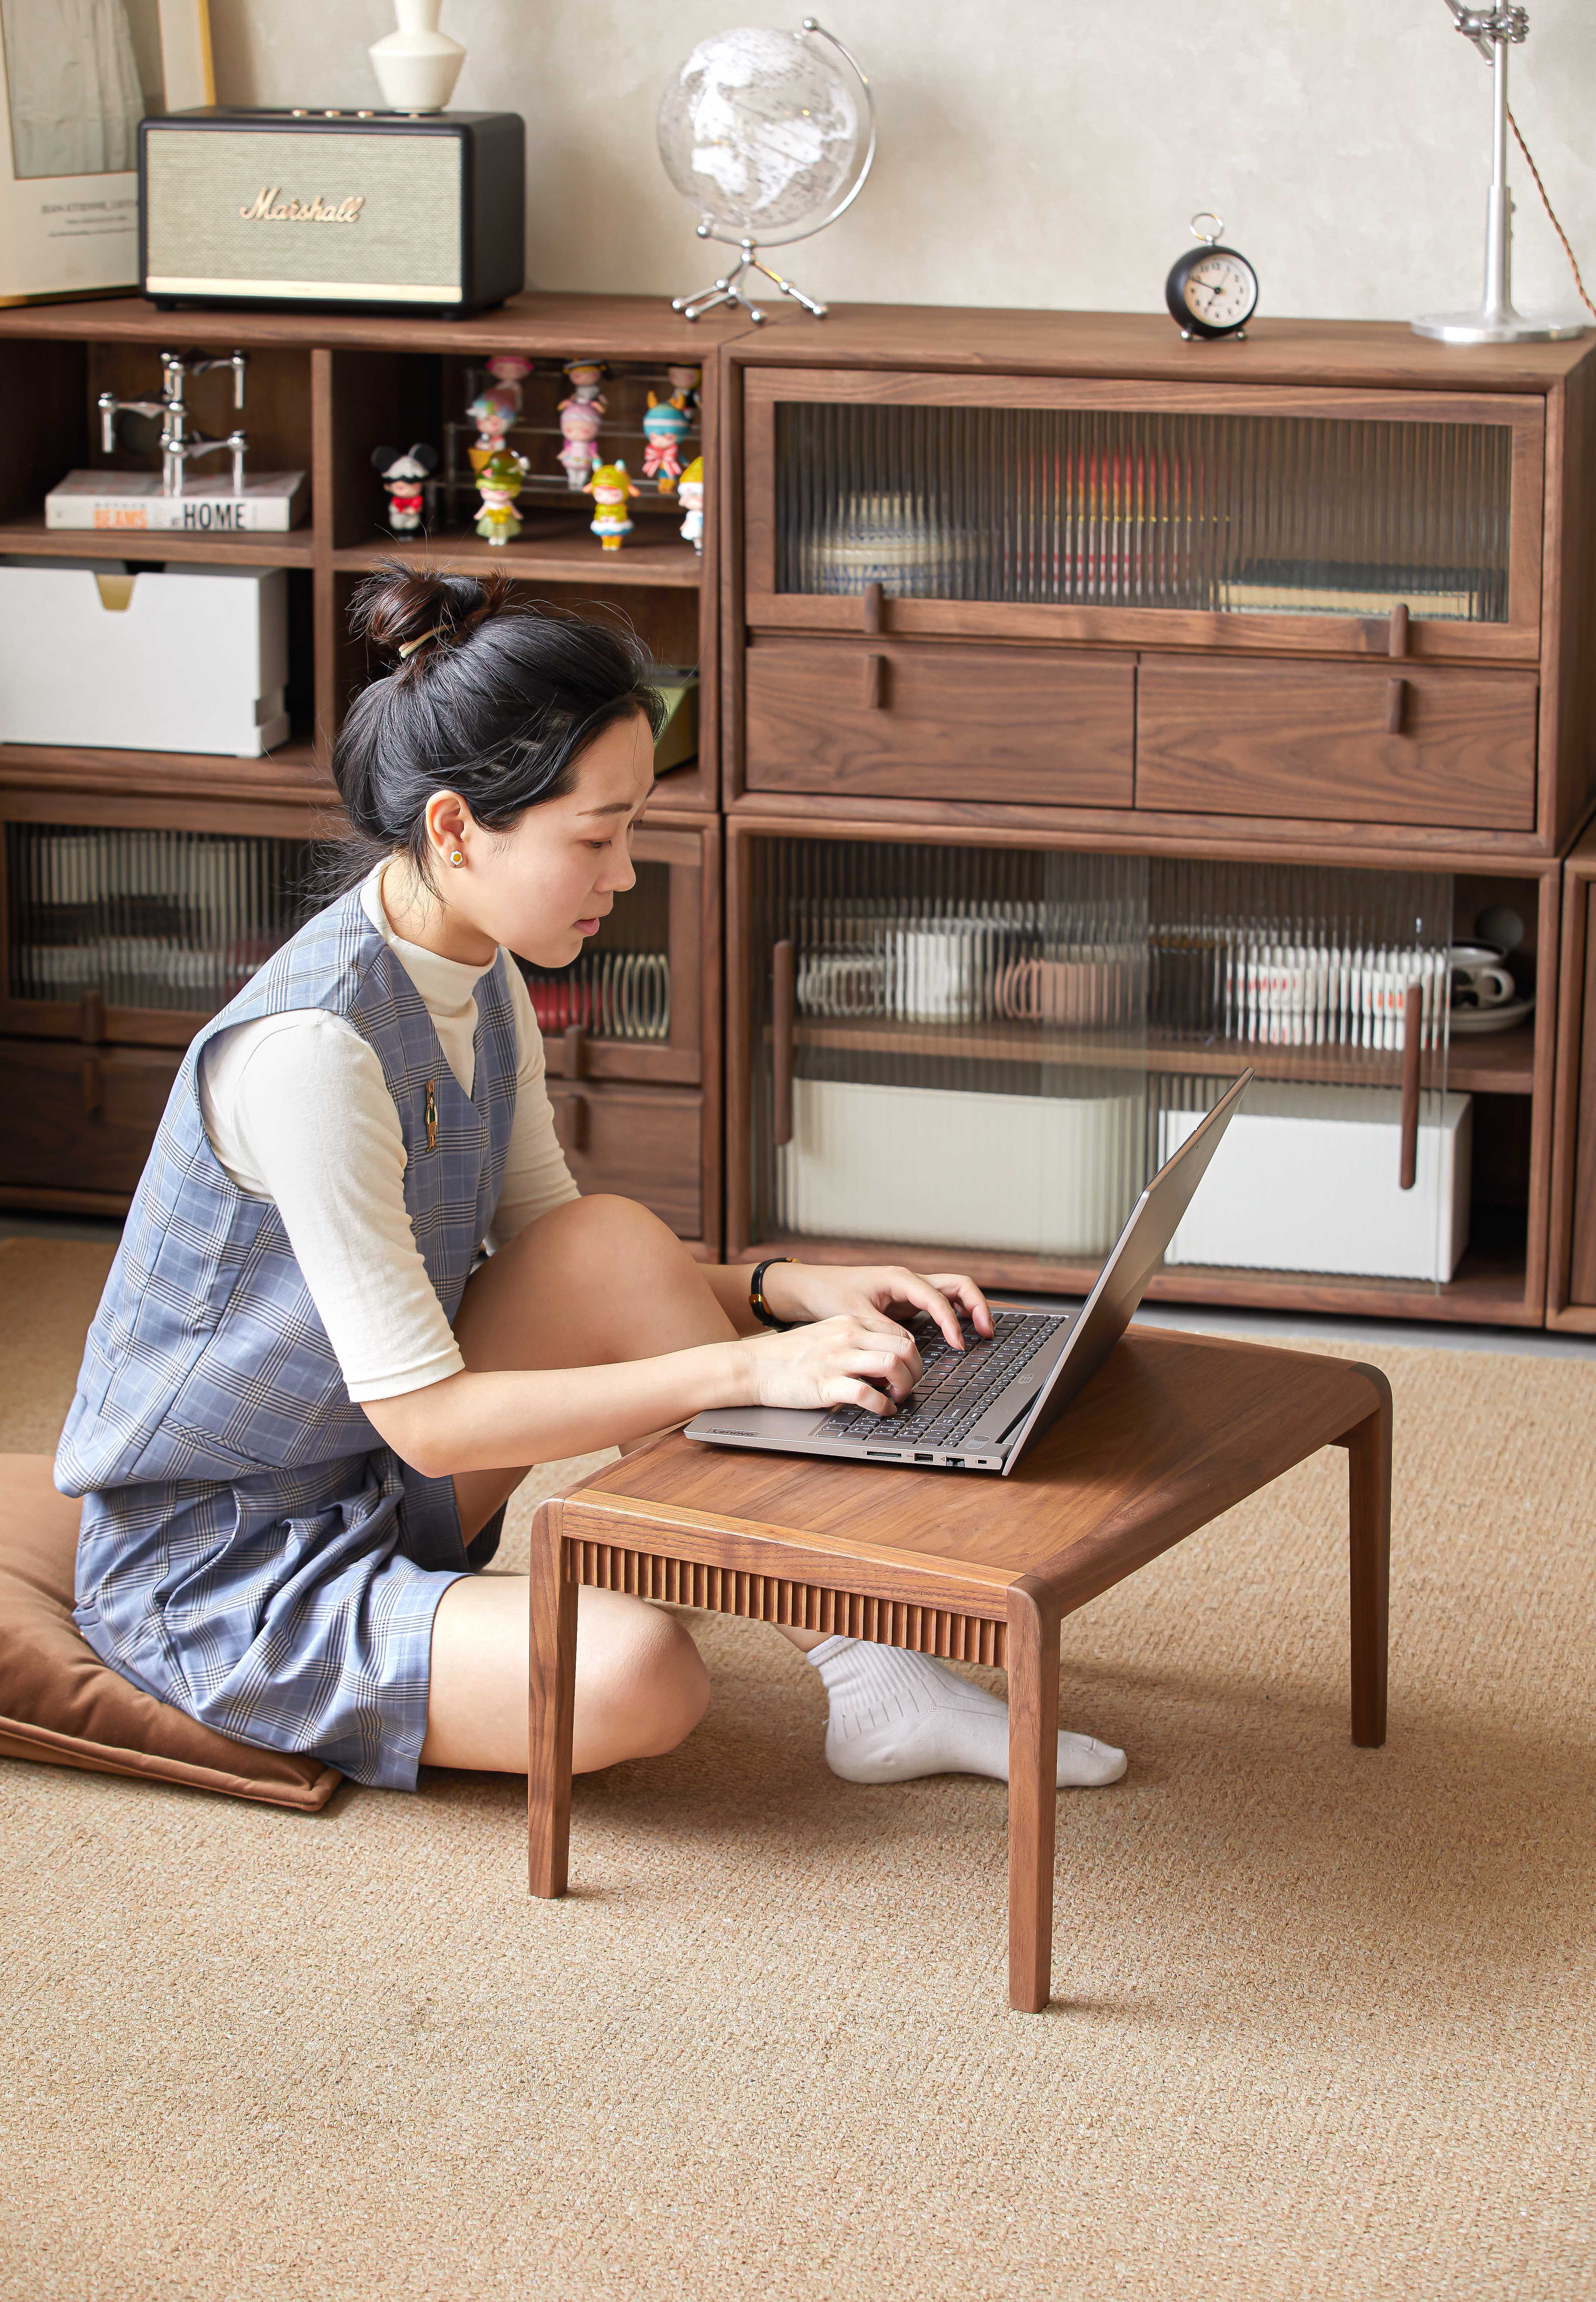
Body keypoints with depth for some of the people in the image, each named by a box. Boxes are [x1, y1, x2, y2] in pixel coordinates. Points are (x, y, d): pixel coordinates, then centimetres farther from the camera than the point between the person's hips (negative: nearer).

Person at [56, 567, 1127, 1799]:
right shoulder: (311, 1048, -28)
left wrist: (796, 1291, -7)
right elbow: (424, 1417, -27)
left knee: (617, 1245, -13)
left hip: (376, 1498, 9)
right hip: (214, 1577, -9)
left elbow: (555, 1259, 10)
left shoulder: (480, 982, 1)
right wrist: (748, 1369, -28)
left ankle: (866, 1670, -10)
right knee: (638, 1678, -33)